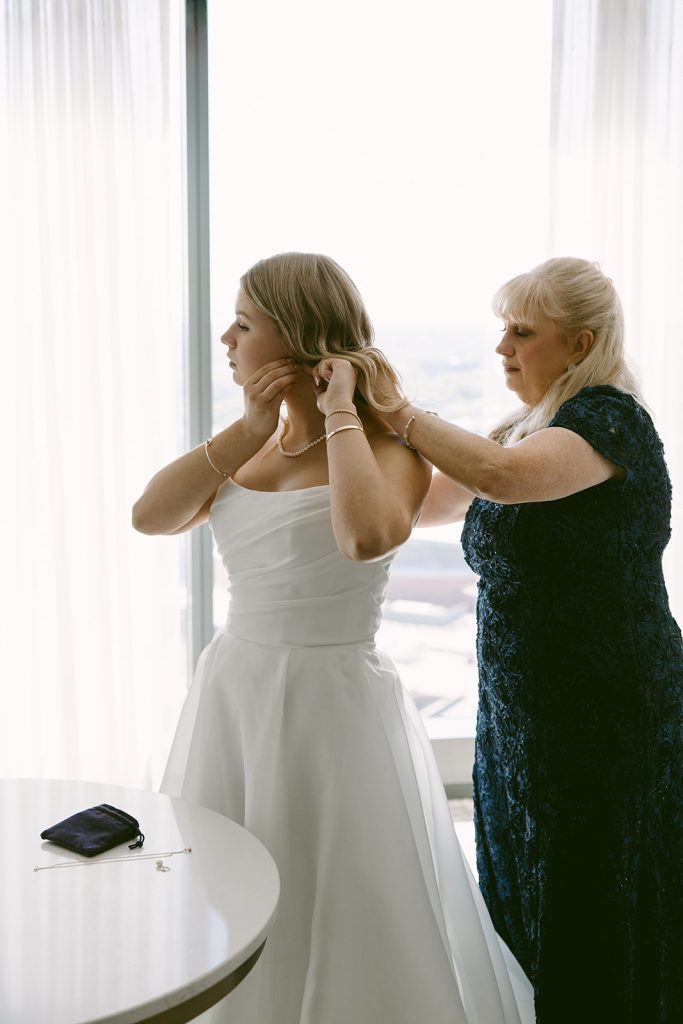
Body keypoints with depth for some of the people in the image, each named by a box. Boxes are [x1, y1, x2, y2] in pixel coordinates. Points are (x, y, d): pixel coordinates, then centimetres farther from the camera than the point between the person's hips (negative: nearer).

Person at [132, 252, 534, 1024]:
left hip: (331, 704, -6)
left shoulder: (389, 446, -10)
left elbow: (367, 536, -33)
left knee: (346, 928, 7)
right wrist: (248, 431, -8)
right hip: (234, 693, 6)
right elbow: (150, 517, -2)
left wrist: (340, 415, -19)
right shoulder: (255, 445, 9)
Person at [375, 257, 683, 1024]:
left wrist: (397, 415, -25)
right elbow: (420, 503, 14)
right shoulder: (522, 430, 11)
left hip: (604, 721, -8)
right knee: (525, 923, 18)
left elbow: (501, 475, -34)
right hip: (518, 714, 8)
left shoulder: (610, 421, -15)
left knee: (592, 927, 5)